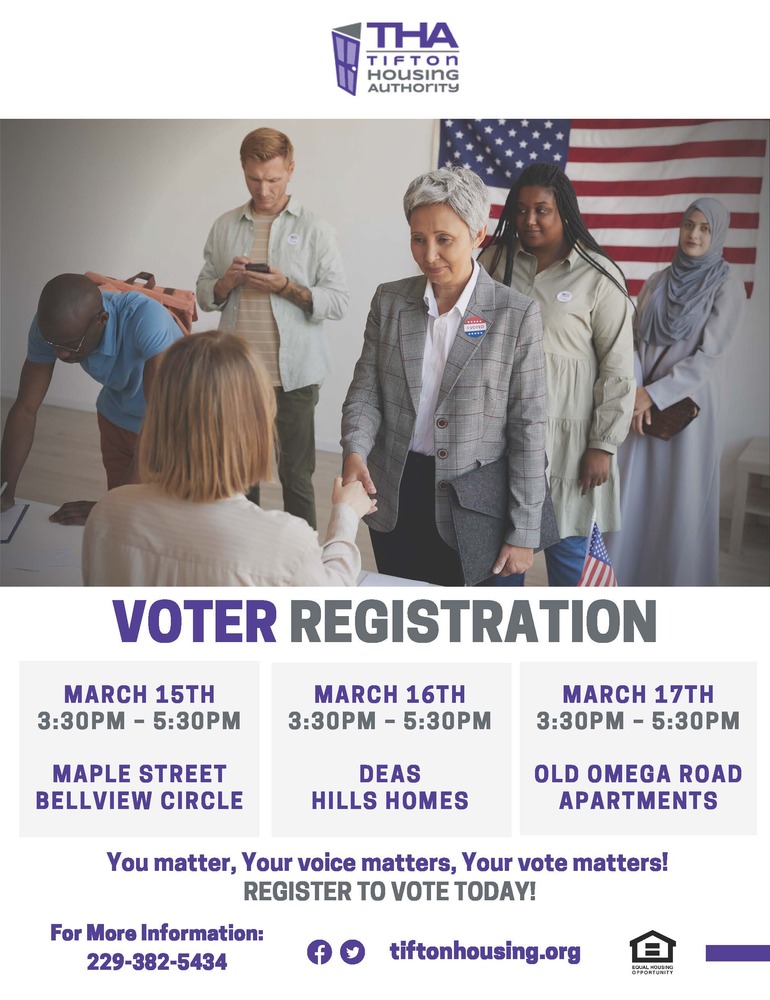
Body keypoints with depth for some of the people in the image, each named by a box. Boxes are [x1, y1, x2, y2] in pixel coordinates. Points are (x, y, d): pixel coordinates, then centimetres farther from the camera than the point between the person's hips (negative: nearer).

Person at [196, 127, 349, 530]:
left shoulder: (314, 229, -1)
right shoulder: (225, 226, 9)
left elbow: (338, 301, -5)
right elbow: (204, 295, 11)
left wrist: (285, 287, -17)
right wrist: (228, 281, -9)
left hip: (293, 375, -3)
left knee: (295, 475, 4)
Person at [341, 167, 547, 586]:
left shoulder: (517, 315, -9)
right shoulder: (389, 300, 2)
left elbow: (528, 428, -8)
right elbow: (366, 389, 4)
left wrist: (522, 534, -8)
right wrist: (354, 450, -18)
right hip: (394, 499, 3)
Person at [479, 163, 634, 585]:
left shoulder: (597, 276, -4)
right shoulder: (495, 260, 5)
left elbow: (617, 369, -4)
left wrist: (603, 445, -6)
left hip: (566, 437, -3)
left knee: (567, 548, 4)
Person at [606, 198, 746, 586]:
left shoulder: (727, 287, -5)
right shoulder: (658, 281, 9)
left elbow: (708, 355, -12)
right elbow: (635, 339, 6)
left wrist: (653, 394, -16)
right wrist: (635, 391, -11)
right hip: (644, 403, 4)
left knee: (681, 500, 1)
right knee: (633, 494, 7)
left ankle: (679, 589, 14)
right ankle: (626, 578, 20)